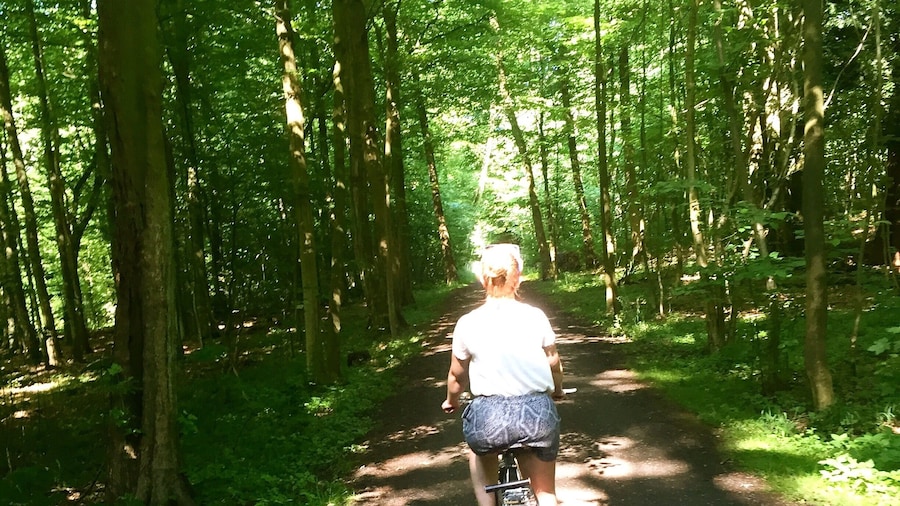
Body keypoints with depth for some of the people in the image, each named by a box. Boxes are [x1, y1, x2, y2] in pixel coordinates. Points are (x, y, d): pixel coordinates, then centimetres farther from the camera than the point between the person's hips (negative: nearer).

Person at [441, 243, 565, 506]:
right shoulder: (536, 317, 2)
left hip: (489, 415, 0)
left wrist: (451, 401, 33)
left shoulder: (468, 323, 0)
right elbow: (553, 363, 14)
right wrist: (557, 391, 35)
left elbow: (457, 375, 12)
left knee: (479, 452, 36)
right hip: (538, 412, 1)